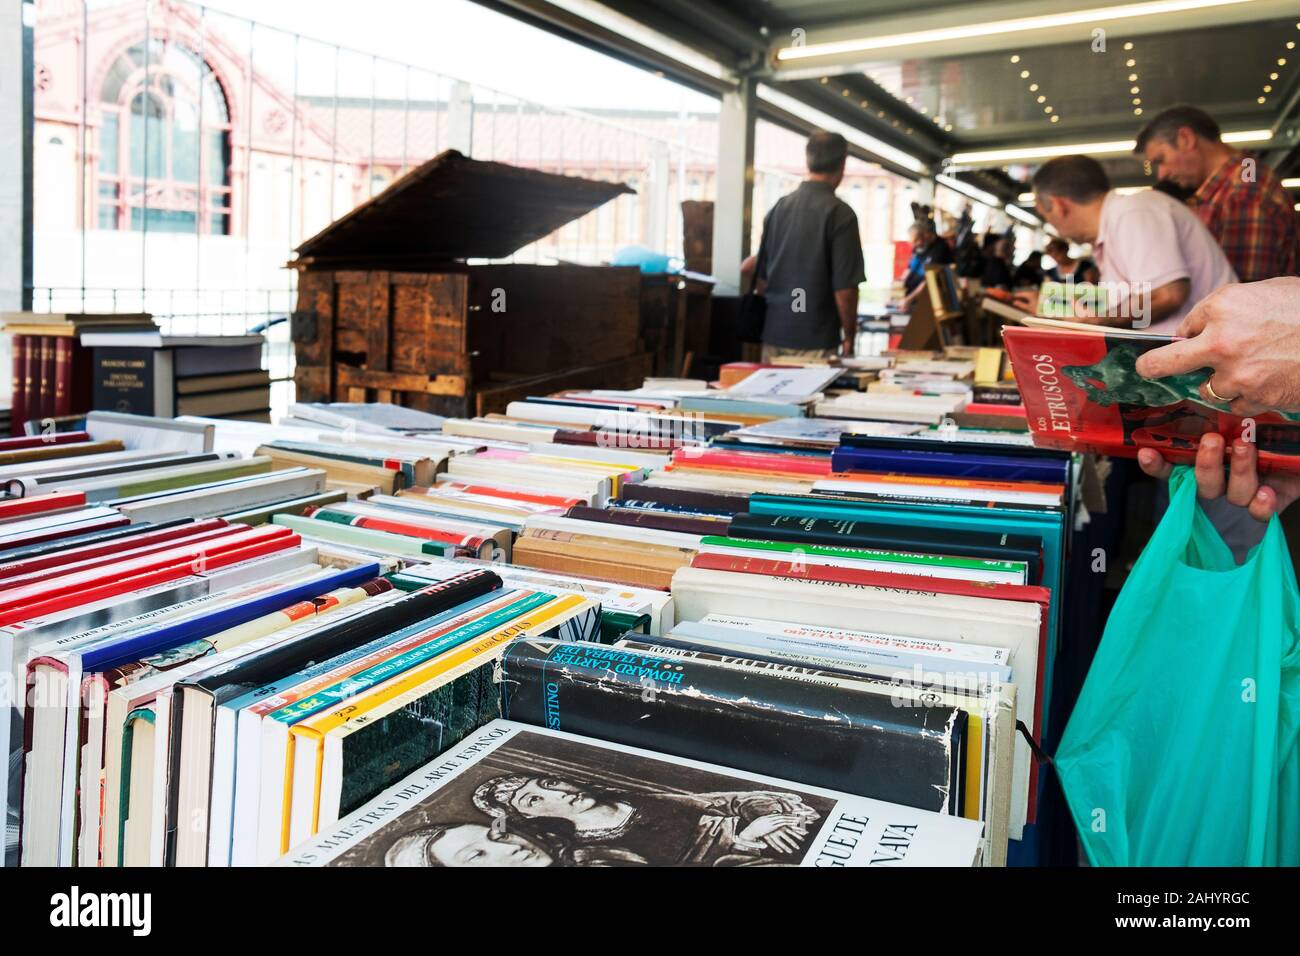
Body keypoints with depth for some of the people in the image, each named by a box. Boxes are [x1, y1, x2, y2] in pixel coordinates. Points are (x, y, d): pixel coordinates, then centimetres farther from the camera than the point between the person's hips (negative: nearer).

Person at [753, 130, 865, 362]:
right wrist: (849, 336, -1)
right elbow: (845, 287, -13)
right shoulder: (839, 213, -10)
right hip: (815, 341, -5)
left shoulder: (779, 207, 7)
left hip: (773, 335, 6)